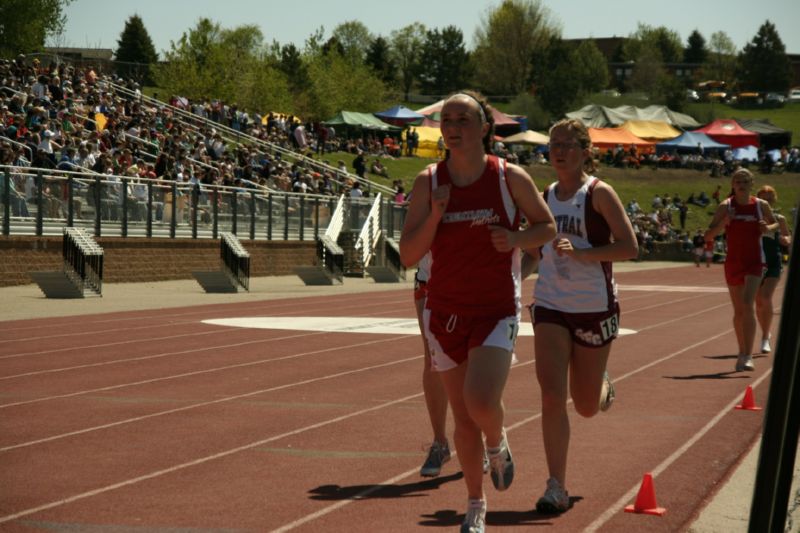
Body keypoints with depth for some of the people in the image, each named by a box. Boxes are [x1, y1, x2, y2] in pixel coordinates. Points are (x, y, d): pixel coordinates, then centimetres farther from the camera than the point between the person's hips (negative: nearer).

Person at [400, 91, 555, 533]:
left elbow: (547, 227, 7)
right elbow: (408, 256, -3)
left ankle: (498, 445, 13)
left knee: (481, 401, -23)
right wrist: (434, 215, -19)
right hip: (445, 314, 2)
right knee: (463, 420, 9)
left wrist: (516, 239, -14)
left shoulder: (511, 178, -6)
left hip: (496, 313, -2)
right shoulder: (428, 182, -2)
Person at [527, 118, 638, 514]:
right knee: (552, 397, -12)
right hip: (550, 306, 3)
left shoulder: (599, 194, -7)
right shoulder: (544, 196, 8)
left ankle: (603, 387, 47)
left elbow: (629, 247, -13)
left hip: (595, 307, -3)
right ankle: (556, 488, -9)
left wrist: (579, 253, -23)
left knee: (586, 406, 10)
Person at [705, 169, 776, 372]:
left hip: (754, 262, -2)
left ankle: (747, 356, -22)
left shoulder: (761, 206, 0)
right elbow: (708, 236, -4)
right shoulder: (725, 206, -1)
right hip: (733, 262, 2)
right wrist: (724, 222, -21)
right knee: (738, 311, 12)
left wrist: (767, 229, -9)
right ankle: (742, 352, 28)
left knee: (748, 305, -19)